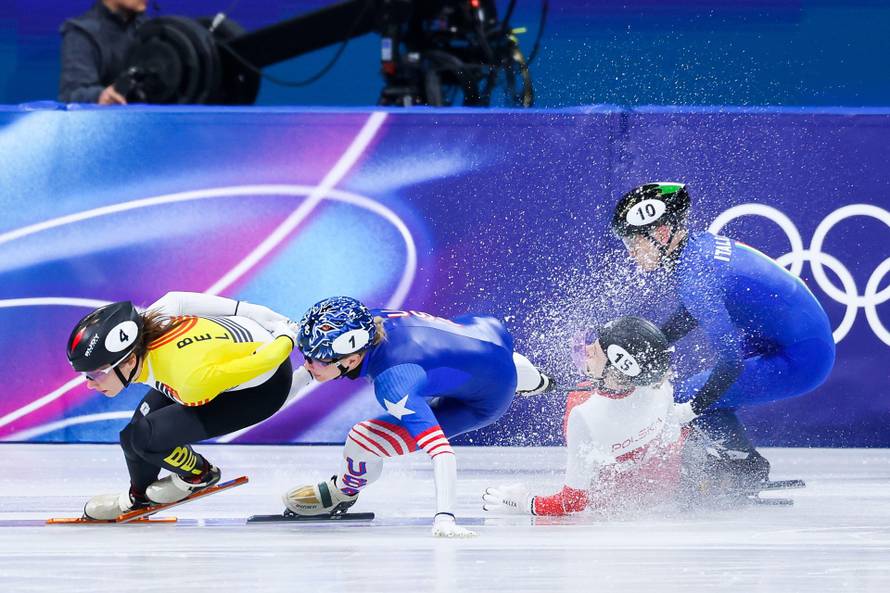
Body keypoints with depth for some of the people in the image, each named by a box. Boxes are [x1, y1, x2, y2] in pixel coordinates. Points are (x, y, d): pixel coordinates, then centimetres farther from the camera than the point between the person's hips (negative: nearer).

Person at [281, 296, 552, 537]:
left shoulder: (392, 384, -41)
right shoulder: (366, 318, -21)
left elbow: (440, 449, -46)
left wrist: (444, 518, -53)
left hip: (485, 401, -6)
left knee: (362, 440, -12)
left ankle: (343, 492, 24)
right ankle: (532, 380, 81)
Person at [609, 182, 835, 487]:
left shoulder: (692, 275, -23)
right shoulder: (701, 244, 5)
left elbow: (731, 359, -27)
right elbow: (692, 314, 24)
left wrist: (691, 408, -23)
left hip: (800, 361, -10)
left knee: (689, 395, -9)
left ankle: (748, 468, 5)